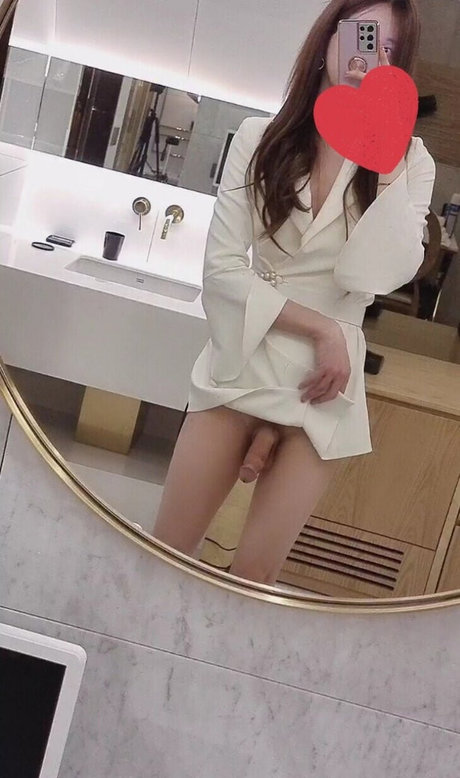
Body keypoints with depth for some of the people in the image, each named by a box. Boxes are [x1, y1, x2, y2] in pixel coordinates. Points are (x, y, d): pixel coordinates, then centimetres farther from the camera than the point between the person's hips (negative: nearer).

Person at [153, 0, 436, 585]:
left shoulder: (410, 161, 0)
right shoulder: (260, 138, 0)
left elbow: (378, 277, -15)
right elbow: (221, 269, -6)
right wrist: (318, 327, -13)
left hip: (326, 381, 0)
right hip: (240, 366, 0)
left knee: (254, 573, 4)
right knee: (163, 554, 4)